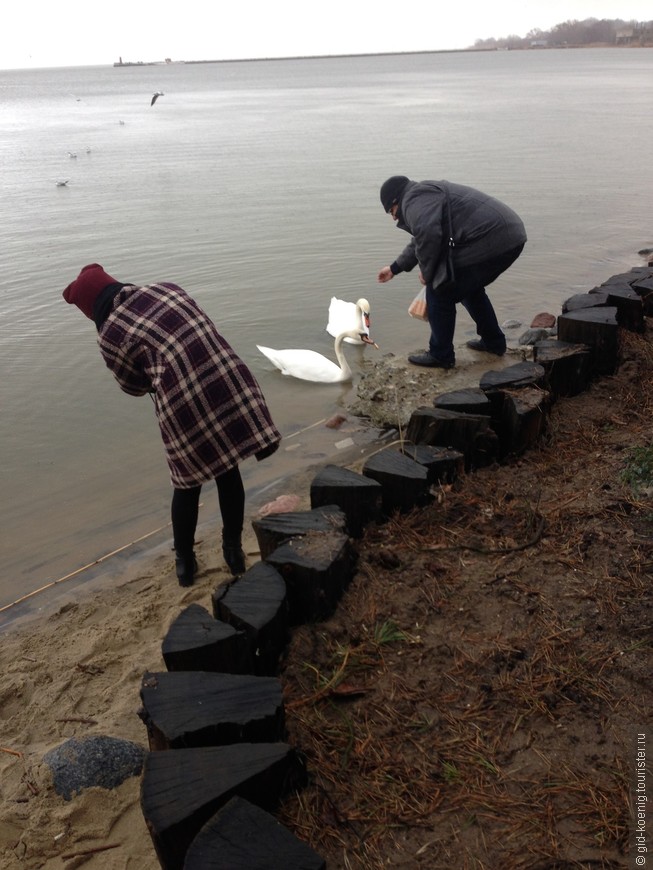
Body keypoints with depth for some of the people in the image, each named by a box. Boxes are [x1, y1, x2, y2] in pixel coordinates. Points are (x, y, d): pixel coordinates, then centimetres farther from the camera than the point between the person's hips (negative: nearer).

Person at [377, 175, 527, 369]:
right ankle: (493, 342, 39)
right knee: (470, 288, 31)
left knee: (440, 293, 2)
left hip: (489, 241, -10)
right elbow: (419, 241, 40)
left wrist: (426, 271, -6)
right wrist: (395, 268, 51)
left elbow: (428, 235, -23)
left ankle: (440, 356, 12)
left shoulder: (414, 200, -5)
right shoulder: (428, 193, 29)